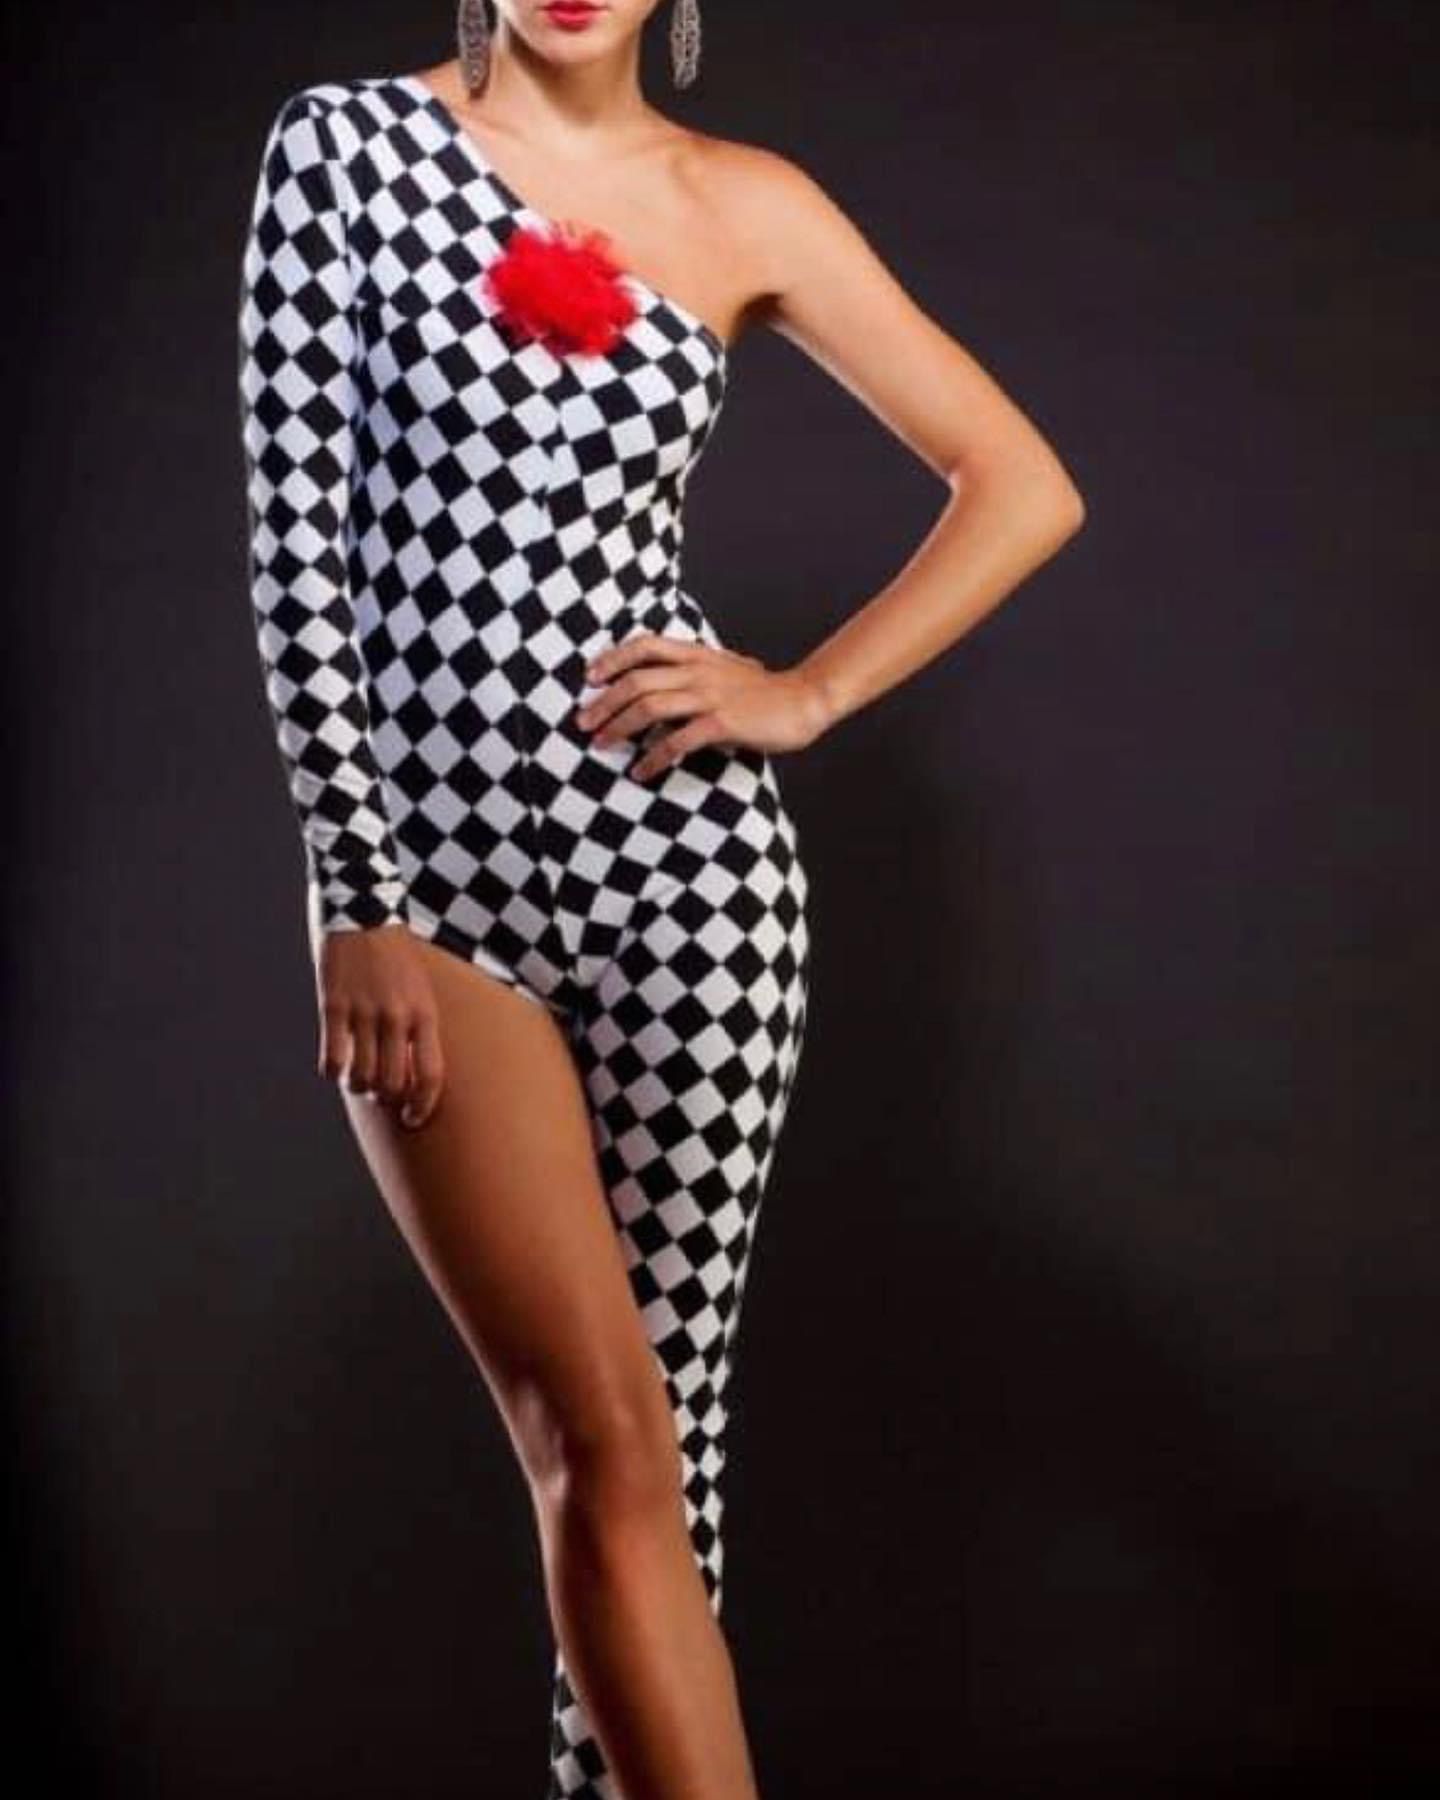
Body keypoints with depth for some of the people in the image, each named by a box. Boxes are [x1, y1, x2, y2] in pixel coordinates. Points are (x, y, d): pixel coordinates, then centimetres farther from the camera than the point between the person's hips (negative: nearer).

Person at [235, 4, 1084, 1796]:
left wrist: (809, 695, 0)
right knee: (604, 1442, -6)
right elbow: (299, 534, -3)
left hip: (686, 860, 2)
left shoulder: (741, 204, 7)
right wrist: (357, 903, -8)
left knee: (643, 1441, 6)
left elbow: (1024, 488, 9)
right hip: (428, 870, -1)